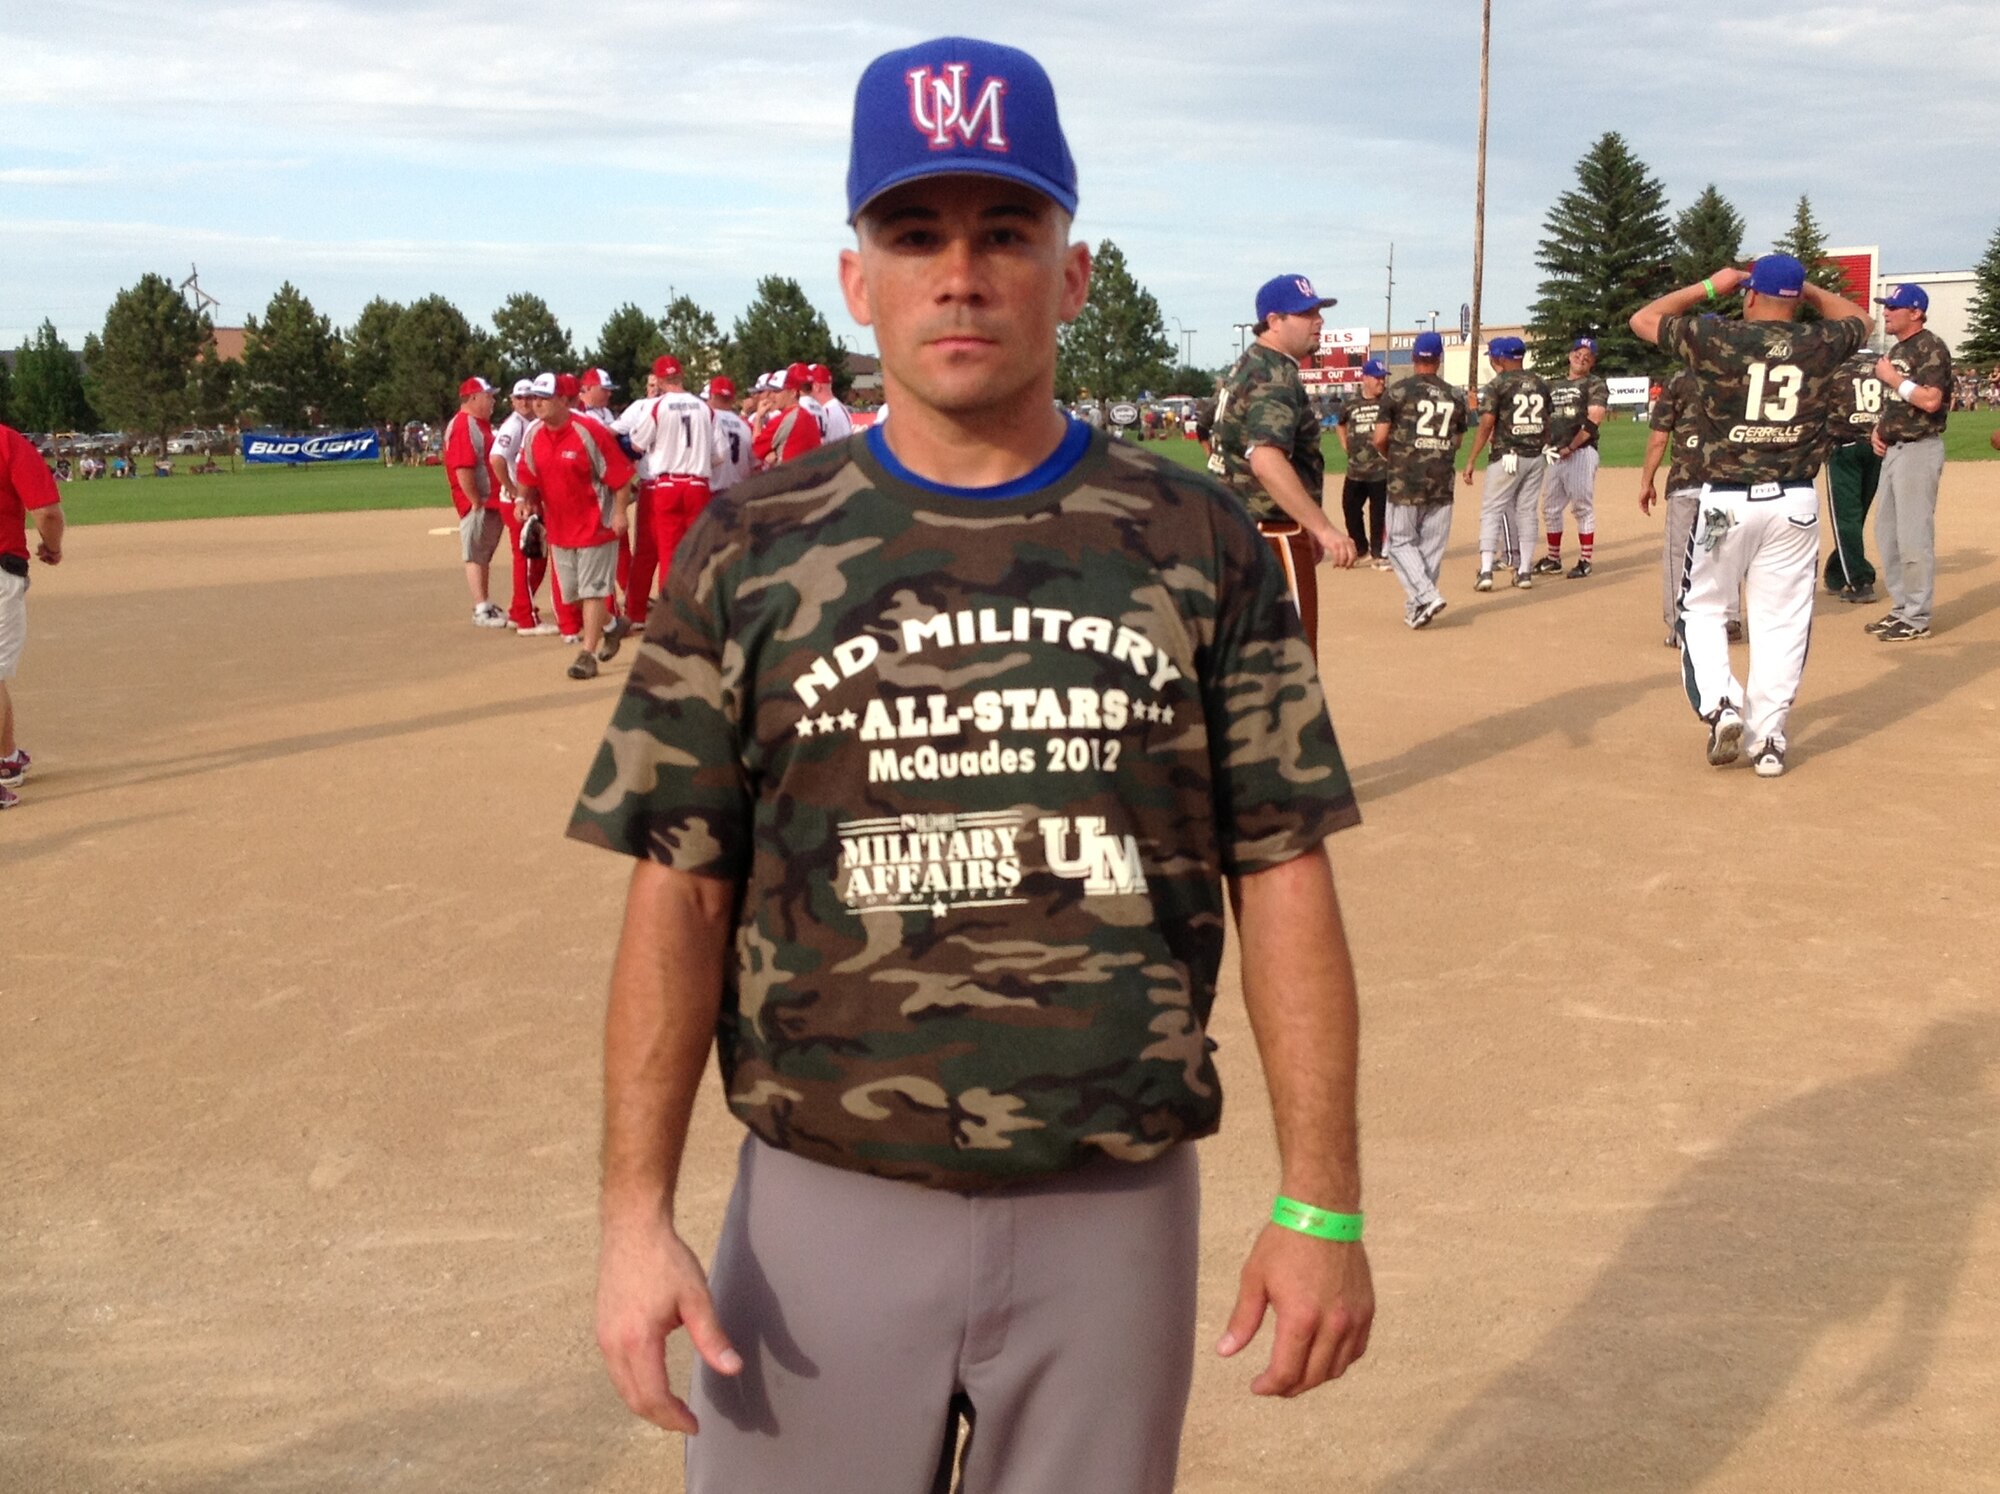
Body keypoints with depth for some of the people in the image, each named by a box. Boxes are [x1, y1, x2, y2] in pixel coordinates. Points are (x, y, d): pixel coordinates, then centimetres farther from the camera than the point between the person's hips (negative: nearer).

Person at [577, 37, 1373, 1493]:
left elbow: (1282, 876, 0)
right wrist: (636, 1209, -7)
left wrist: (1324, 1206, -3)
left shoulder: (1199, 543, 0)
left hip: (1116, 1212, 1)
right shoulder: (754, 550, 0)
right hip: (821, 1212, 0)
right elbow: (682, 890, -1)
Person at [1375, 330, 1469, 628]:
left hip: (1405, 481, -3)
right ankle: (1415, 608, 12)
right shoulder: (1455, 396, 6)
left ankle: (1427, 596, -13)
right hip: (1442, 483, 3)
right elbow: (1457, 441, 10)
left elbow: (1380, 439, -5)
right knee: (1432, 546, 9)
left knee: (1400, 542, 5)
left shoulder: (1397, 391, -5)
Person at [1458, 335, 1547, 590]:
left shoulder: (1497, 385, -8)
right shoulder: (1540, 384, 10)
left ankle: (1486, 570, -12)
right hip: (1536, 458, 5)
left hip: (1506, 457, -5)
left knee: (1491, 511, -1)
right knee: (1527, 513, 11)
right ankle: (1524, 571, 11)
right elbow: (1546, 424, 14)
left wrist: (1471, 461, -11)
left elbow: (1486, 425, -13)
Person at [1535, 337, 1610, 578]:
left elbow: (1593, 421, -12)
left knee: (1583, 507, -4)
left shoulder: (1595, 385, -1)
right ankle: (1553, 559, 20)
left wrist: (1570, 447, -16)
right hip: (1555, 454, 7)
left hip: (1581, 452, -7)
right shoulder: (1555, 386, 19)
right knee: (1551, 509, 10)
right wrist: (1547, 445, 4)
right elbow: (1544, 418, 21)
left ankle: (1585, 560, 0)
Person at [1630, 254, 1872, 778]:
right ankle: (1768, 740, 8)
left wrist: (1709, 286, 14)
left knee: (1702, 607, 14)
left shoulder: (1716, 337, -7)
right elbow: (1860, 318, 25)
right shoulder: (1822, 344, 1)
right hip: (1795, 501, 2)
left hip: (1726, 500, -2)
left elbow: (1643, 318, 9)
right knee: (1781, 619, 7)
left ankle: (1721, 705, -5)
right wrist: (1806, 289, 25)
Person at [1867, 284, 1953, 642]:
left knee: (1914, 535, -8)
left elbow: (1930, 400, -24)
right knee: (1886, 532, 13)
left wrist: (1894, 378, -15)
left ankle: (1917, 619, -4)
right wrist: (1879, 429, 10)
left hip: (1919, 449, -10)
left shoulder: (1931, 348, -12)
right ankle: (1901, 608, 23)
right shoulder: (1896, 350, 17)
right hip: (1893, 448, 10)